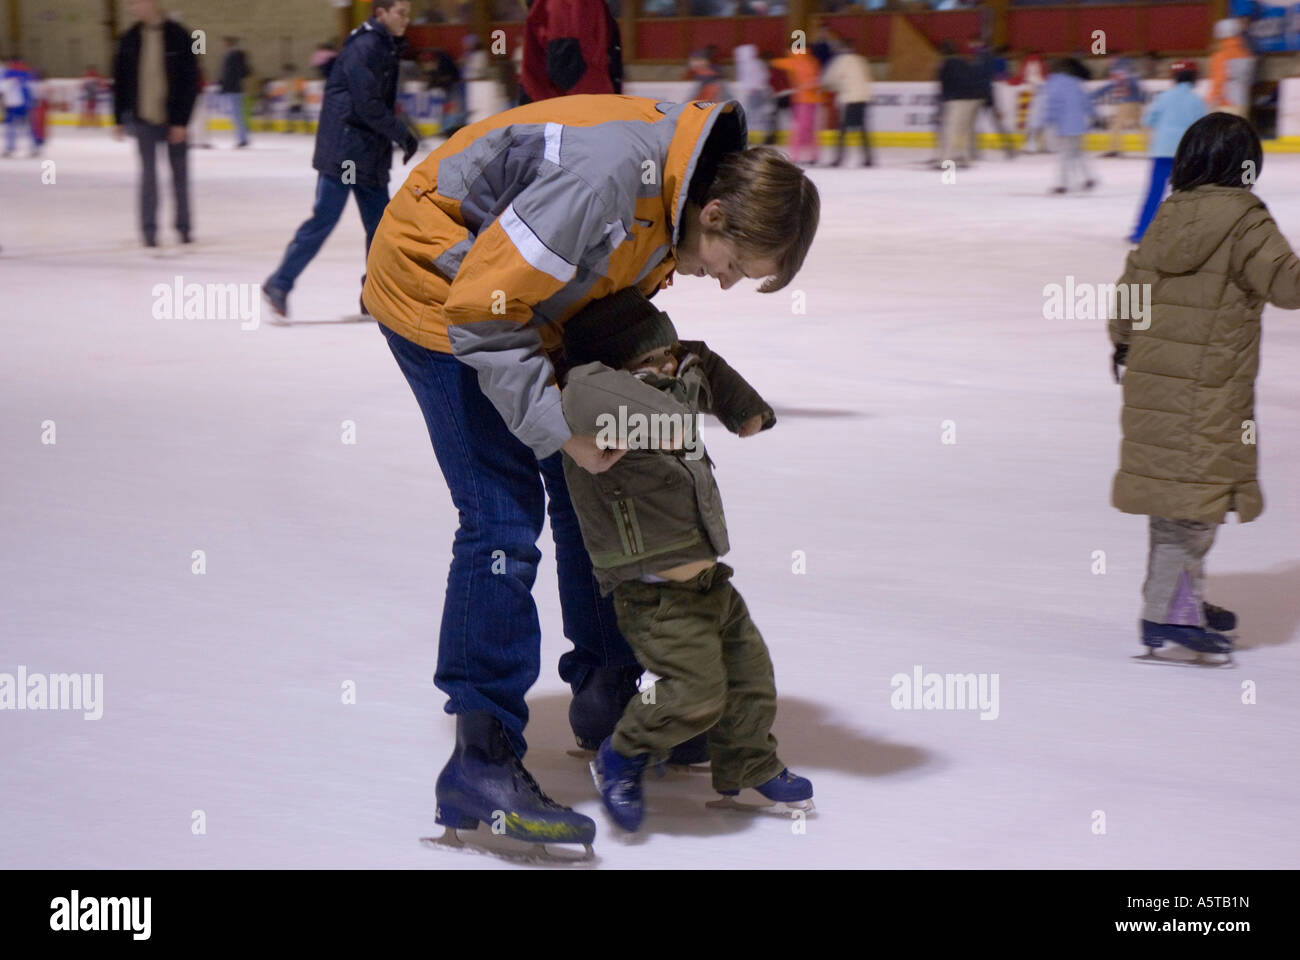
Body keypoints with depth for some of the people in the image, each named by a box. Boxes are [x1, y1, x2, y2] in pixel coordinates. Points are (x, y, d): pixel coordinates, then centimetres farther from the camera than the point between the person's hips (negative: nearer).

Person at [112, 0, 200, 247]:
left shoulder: (178, 36, -8)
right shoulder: (130, 39, 2)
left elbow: (190, 81, -9)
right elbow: (120, 81, 7)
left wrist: (182, 121, -12)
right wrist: (119, 119, 4)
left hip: (174, 120, -2)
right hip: (144, 119, 2)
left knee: (179, 174, 8)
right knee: (148, 173, -1)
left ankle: (183, 226, 20)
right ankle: (149, 228, 4)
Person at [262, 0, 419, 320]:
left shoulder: (384, 47, 16)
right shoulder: (364, 47, -15)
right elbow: (368, 105, -20)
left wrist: (401, 135, 10)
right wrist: (404, 135, -14)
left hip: (369, 155, 10)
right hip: (342, 152, -10)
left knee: (381, 222, 8)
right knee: (324, 219, -8)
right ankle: (279, 285, 0)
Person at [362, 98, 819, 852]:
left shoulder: (681, 184, -6)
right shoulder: (610, 175, -35)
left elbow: (618, 291, 9)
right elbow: (481, 312, -30)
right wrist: (561, 427, -26)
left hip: (534, 296, 9)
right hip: (440, 286, -9)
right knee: (503, 520, -14)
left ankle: (606, 700, 28)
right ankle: (481, 762, -10)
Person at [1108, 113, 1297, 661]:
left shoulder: (1171, 213, 9)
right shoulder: (1243, 220, -12)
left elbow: (1132, 281, 16)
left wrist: (1123, 342, 29)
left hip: (1154, 374, 8)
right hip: (1206, 386, -8)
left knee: (1177, 491, 18)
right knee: (1195, 494, -4)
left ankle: (1183, 597, 30)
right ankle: (1166, 614, -6)